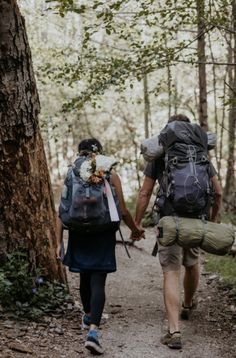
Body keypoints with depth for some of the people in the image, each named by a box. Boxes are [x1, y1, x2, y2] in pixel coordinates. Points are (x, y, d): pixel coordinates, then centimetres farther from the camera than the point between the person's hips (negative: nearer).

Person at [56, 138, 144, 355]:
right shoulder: (111, 176, -2)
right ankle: (93, 331, -20)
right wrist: (135, 229, 15)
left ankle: (88, 316, 44)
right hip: (103, 236, -2)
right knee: (98, 282, -4)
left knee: (85, 277, 22)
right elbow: (122, 211, -2)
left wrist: (59, 242, 3)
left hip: (79, 235, 2)